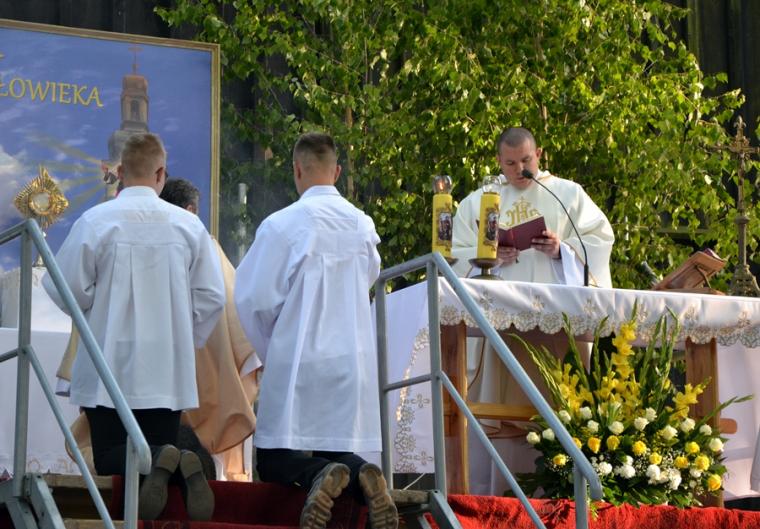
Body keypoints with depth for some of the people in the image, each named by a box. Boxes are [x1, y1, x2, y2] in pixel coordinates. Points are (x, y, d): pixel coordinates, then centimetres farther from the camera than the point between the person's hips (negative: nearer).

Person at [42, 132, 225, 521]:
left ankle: (155, 462, -25)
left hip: (111, 368, -2)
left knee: (109, 456, 7)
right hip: (170, 371, 2)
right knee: (162, 446, 12)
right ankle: (182, 467, -22)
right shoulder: (189, 225, -1)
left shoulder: (95, 221, -10)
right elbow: (212, 297, 2)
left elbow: (66, 290, -7)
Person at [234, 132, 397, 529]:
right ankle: (360, 477, -22)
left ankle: (318, 475, -27)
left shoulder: (282, 224, -11)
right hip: (354, 361, 4)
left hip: (298, 360, -4)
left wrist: (270, 349, 8)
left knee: (273, 461, 4)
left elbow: (254, 299, -8)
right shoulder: (362, 224, 4)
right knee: (342, 451, 11)